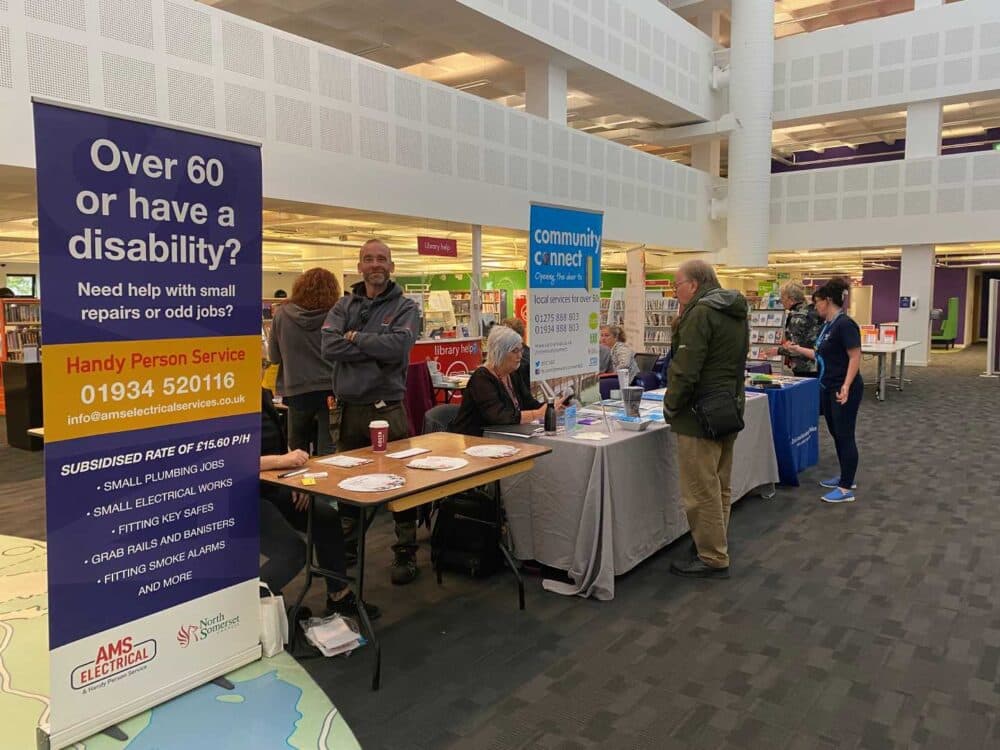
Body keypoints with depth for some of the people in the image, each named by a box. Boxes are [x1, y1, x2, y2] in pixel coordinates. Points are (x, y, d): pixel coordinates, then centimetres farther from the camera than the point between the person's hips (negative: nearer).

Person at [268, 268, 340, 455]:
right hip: (328, 390, -1)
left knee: (298, 452, 18)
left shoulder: (282, 314, -5)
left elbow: (274, 357, 4)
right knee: (327, 453, 4)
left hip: (297, 391, 1)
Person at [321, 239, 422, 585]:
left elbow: (397, 347, -18)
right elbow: (329, 347, -9)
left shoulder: (405, 308, 0)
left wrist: (354, 337, -8)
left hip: (387, 408, -3)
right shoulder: (344, 306, 8)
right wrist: (377, 349, -13)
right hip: (346, 409, 4)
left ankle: (406, 553, 17)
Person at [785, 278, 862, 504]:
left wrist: (846, 386, -31)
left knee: (845, 436, -3)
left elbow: (855, 357, -22)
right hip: (828, 389, 10)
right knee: (836, 434, 17)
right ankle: (845, 477, 30)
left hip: (844, 391, -10)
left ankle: (847, 489, 5)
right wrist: (797, 349, 24)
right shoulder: (829, 325, 11)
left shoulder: (845, 324, -18)